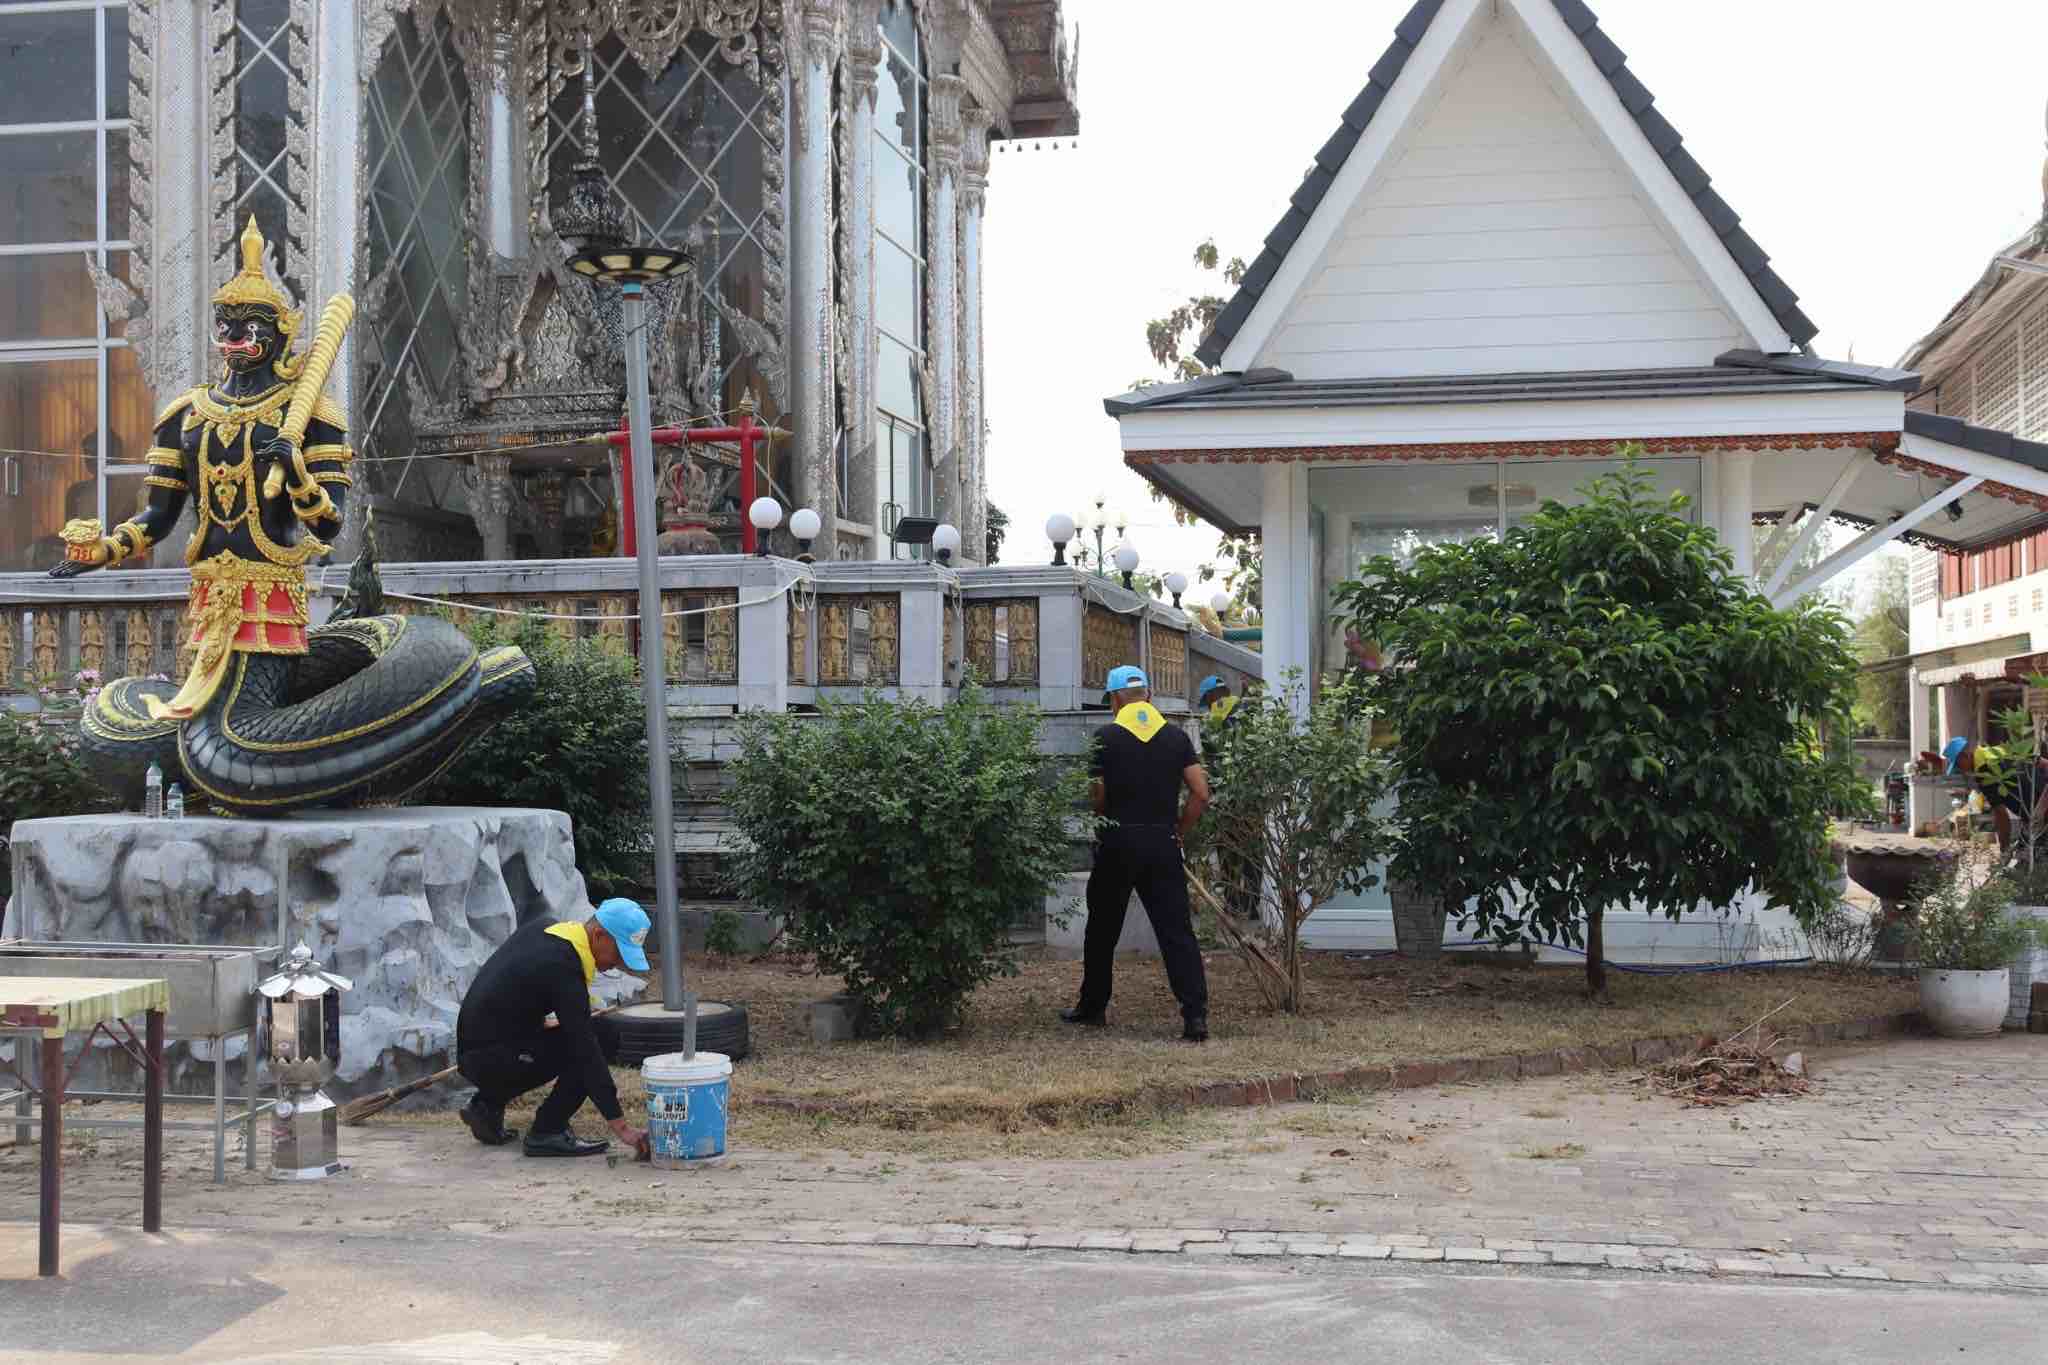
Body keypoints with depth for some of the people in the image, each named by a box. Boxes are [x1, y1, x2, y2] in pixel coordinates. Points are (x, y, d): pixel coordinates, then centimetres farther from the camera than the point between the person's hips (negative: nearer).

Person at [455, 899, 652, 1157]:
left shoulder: (541, 928, 5)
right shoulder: (563, 970, -21)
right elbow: (587, 1054, -23)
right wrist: (621, 1126, -22)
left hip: (471, 1051, 9)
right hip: (490, 1061, -9)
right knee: (603, 1038, -13)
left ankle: (487, 1103, 18)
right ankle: (548, 1133, -7)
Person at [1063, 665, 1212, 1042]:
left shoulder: (1106, 738, -4)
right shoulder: (1177, 736, 3)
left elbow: (1096, 799, -5)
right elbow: (1201, 793, -2)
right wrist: (1177, 832, 9)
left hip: (1117, 844, -2)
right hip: (1163, 844, 2)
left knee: (1103, 929, 15)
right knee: (1177, 931, -1)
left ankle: (1092, 1006, 26)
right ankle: (1195, 1015, -10)